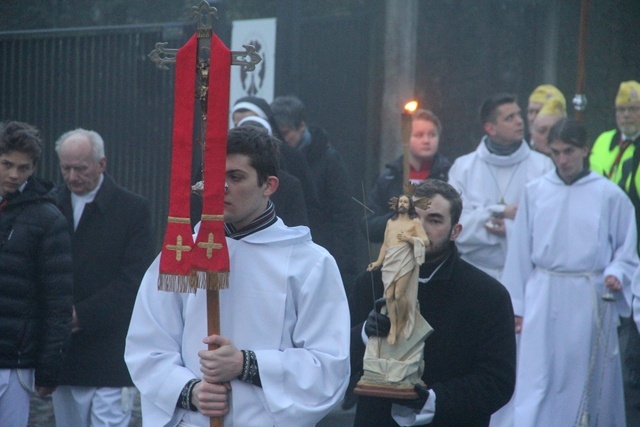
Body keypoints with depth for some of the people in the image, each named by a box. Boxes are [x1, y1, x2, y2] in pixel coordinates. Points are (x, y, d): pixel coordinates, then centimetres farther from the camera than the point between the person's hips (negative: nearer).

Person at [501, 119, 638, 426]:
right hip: (543, 299, 1)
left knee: (589, 383, 7)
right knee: (536, 381, -5)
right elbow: (520, 252, 8)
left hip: (590, 300, -1)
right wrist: (517, 306, 6)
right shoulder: (535, 192, 5)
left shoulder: (609, 196, -1)